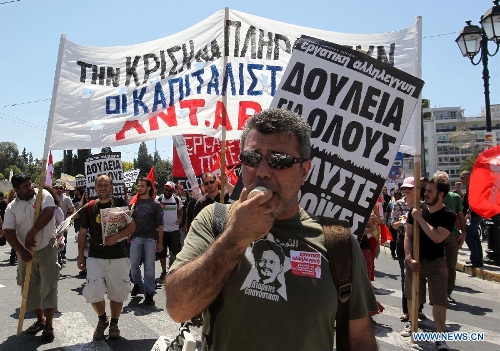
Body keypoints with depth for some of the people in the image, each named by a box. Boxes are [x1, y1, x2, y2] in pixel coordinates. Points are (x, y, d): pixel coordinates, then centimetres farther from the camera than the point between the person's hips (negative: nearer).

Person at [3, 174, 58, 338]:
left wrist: (32, 233, -23)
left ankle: (48, 324, 1)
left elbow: (48, 213, -21)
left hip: (46, 249, -4)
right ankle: (40, 319, 28)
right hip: (25, 252, 4)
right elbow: (8, 232, -5)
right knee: (30, 287, 12)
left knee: (49, 284, -6)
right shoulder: (12, 207, 1)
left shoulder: (43, 194, -5)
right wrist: (21, 251, -16)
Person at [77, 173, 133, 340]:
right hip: (95, 257, 1)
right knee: (93, 293, -8)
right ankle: (102, 319, 20)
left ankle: (114, 324, 29)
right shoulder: (88, 208, 4)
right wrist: (81, 256, 5)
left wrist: (117, 236, -18)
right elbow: (82, 234, 9)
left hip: (118, 257, -1)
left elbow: (132, 226, -2)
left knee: (117, 293, 7)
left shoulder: (120, 204, 0)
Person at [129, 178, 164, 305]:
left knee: (149, 266, -1)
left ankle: (149, 293, 7)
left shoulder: (155, 204, 3)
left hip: (150, 238, -3)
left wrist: (160, 242, -3)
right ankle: (137, 283, 31)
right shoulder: (135, 202, 11)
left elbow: (160, 224, 1)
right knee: (134, 264, 4)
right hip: (136, 237, 3)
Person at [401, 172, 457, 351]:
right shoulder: (417, 209, -4)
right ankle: (412, 323, 38)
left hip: (436, 262, -3)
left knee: (439, 300, -3)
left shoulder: (448, 215, -10)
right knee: (411, 295, 16)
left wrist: (420, 219, -22)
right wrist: (409, 257, -11)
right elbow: (408, 236, -2)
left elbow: (437, 238, -24)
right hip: (415, 260, 3)